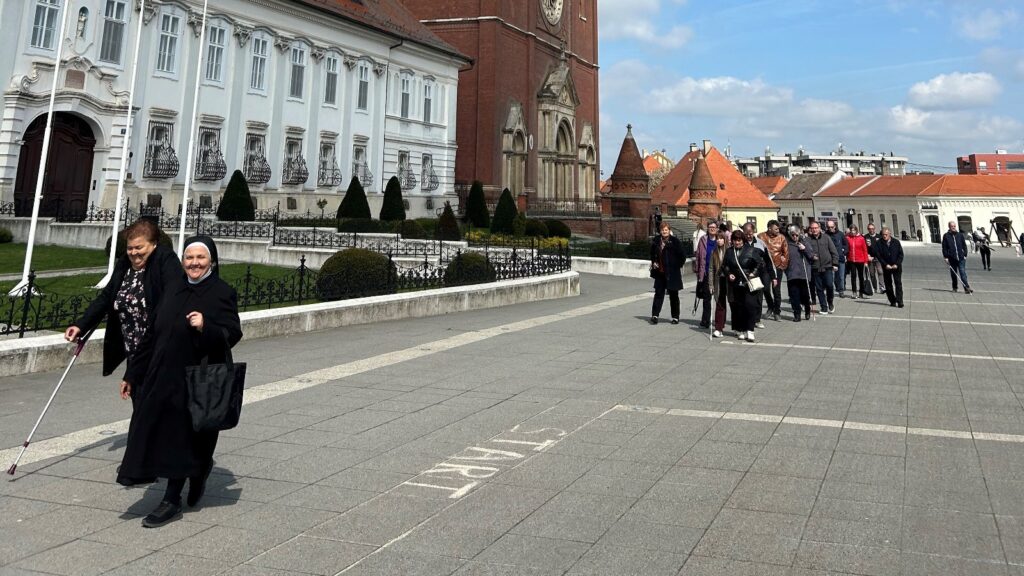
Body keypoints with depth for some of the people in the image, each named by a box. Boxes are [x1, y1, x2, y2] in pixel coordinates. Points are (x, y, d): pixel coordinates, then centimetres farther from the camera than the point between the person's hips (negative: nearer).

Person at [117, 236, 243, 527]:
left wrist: (205, 327, -33)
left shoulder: (223, 293, -8)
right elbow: (153, 336, 14)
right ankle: (200, 470, 38)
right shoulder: (174, 293, 11)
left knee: (182, 438, 1)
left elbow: (233, 334, -15)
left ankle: (172, 501, 17)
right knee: (158, 433, 11)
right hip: (162, 377, 6)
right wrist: (132, 375, 15)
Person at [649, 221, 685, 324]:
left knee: (673, 295, 7)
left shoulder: (675, 241, -10)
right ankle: (655, 315, 5)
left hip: (672, 273, -3)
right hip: (660, 272, 3)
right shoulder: (656, 241, 4)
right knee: (658, 293, 3)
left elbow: (682, 256, -6)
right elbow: (653, 253, 21)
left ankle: (675, 317, 17)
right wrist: (654, 262, 9)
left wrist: (678, 266, -7)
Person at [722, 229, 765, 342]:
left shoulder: (751, 250, 0)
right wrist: (728, 274, 1)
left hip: (748, 284, -3)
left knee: (750, 306, -10)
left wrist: (754, 274, -6)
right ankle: (740, 330, 12)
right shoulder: (729, 251, 9)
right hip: (735, 284, 3)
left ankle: (749, 331, -6)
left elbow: (761, 263, 3)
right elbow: (724, 266, 17)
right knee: (737, 307, 3)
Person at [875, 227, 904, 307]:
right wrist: (885, 265, -13)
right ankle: (892, 301, 13)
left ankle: (899, 301, -7)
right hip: (886, 267, 1)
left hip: (896, 267, 0)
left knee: (898, 283, -6)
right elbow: (878, 255, -6)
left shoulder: (896, 242, 1)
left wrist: (897, 264, -11)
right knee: (888, 284, 4)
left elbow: (901, 254, 1)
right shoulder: (879, 243, -3)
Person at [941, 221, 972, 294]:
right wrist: (946, 257, -4)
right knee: (953, 274, 8)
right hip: (952, 258, 0)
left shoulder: (960, 235, 8)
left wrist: (965, 255, 5)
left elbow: (964, 245, 12)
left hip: (961, 258, 0)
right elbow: (944, 248, 2)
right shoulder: (946, 236, 3)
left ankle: (967, 287, -12)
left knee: (963, 273, -7)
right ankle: (954, 288, 20)